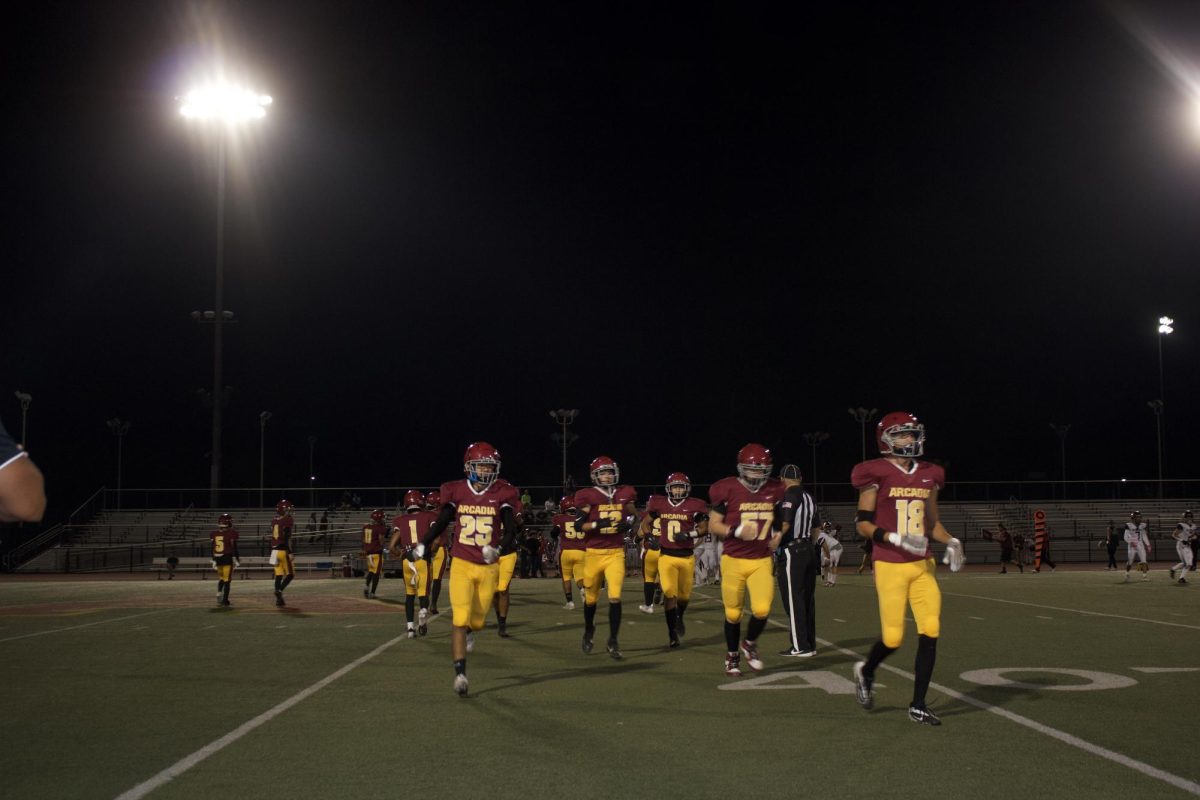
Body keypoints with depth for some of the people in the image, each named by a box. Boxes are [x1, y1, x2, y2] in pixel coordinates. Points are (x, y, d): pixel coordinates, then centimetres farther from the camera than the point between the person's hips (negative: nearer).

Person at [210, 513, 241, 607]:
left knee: (221, 578, 23)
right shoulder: (231, 533, -10)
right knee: (227, 580, 2)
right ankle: (225, 600, 0)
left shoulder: (214, 534, 3)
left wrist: (214, 561, 17)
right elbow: (234, 548, -7)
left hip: (218, 559, 4)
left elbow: (212, 550, 8)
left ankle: (219, 593, 4)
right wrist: (237, 560, 2)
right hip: (228, 558, -4)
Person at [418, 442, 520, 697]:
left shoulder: (502, 495, -5)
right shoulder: (456, 492, -2)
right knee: (460, 619, -11)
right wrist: (423, 545, 4)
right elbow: (441, 521, 10)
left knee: (477, 621, 12)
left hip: (488, 567, 1)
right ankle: (460, 674, -5)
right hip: (462, 564, -1)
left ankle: (470, 630, 50)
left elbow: (511, 529, -11)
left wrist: (499, 548, -29)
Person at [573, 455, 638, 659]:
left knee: (615, 597, -12)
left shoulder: (625, 495, 5)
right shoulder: (587, 496, -6)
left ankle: (613, 642, -2)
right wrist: (597, 524, -23)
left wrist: (627, 524, -1)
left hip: (616, 553, 1)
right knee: (591, 598, 12)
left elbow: (630, 517, 21)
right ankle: (588, 631, 41)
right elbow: (579, 525, -8)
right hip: (593, 553, -1)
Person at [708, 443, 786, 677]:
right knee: (733, 613, 6)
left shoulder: (774, 490, 3)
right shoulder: (728, 490, -9)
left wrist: (778, 535, -1)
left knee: (762, 609, -13)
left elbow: (781, 520, 20)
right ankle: (732, 657, 30)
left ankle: (750, 644, 19)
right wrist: (736, 530, -21)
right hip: (734, 561, -2)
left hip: (762, 561, 2)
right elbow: (713, 525, -5)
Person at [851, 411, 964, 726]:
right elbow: (863, 525, -7)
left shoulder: (928, 476, 11)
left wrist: (951, 542, 3)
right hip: (890, 566, -5)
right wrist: (898, 539, -20)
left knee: (930, 631, -5)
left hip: (922, 566, 5)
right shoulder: (877, 474, -7)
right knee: (893, 638, -2)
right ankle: (866, 671, 33)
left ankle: (918, 705, 8)